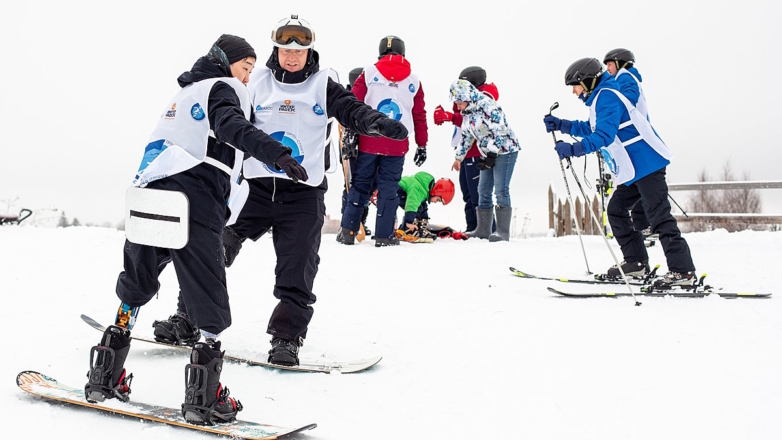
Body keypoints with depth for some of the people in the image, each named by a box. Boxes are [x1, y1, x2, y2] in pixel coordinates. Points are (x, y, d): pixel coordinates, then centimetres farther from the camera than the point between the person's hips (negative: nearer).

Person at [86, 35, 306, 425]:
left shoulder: (186, 92, 28)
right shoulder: (221, 88, 2)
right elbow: (231, 126, -18)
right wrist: (277, 154, -28)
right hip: (193, 201, -8)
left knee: (136, 284, 19)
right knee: (207, 292, -4)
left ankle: (104, 378, 23)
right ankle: (203, 397, -8)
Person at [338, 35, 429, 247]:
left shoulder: (369, 73, 3)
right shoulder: (413, 80, 8)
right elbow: (420, 115, 10)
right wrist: (422, 145, 17)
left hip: (368, 141, 0)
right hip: (397, 145, 0)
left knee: (360, 184, 9)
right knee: (388, 188, 7)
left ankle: (348, 231, 9)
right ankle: (384, 235, 8)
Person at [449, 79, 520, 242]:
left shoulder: (488, 106, -20)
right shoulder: (467, 112, 8)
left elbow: (499, 132, -24)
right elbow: (466, 136, 19)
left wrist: (491, 156, -24)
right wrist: (459, 157, 21)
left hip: (505, 151, -9)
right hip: (488, 154, 9)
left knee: (501, 190, -13)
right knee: (483, 192, 9)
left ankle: (503, 231, -11)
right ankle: (483, 230, 16)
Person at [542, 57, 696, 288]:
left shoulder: (607, 96, -13)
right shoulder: (600, 98, 20)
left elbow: (605, 134, -26)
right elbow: (591, 129, 34)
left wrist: (574, 149, -32)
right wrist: (560, 125, 28)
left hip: (646, 163, -11)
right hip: (634, 167, 11)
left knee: (659, 215, -13)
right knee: (616, 209, 14)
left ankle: (682, 270, -14)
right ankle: (636, 262, 18)